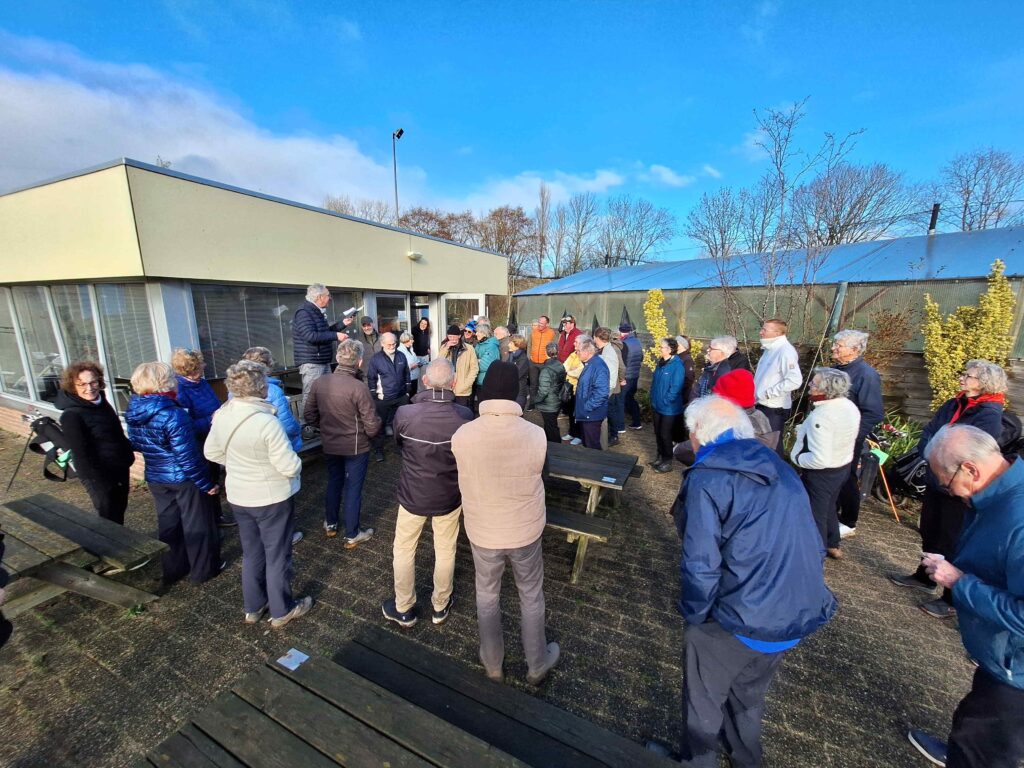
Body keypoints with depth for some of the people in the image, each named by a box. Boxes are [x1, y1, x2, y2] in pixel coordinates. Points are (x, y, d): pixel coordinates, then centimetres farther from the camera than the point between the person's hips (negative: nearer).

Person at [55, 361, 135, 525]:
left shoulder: (101, 402, 2)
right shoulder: (71, 416, -19)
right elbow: (81, 455, -20)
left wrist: (128, 456, 16)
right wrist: (101, 485, -19)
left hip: (120, 470, 7)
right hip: (100, 477, -7)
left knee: (119, 514, 22)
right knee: (109, 522, 6)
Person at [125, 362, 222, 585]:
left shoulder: (132, 413, -3)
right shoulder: (173, 415, -26)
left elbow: (136, 445, 12)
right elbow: (187, 457, -24)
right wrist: (206, 483, -15)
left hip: (155, 478, 7)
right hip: (183, 478, -7)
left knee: (168, 523, 20)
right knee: (196, 523, 10)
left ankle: (172, 569, 35)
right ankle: (203, 569, 25)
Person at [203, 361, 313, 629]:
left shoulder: (222, 416, -8)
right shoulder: (267, 422, -29)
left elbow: (212, 453, 8)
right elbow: (290, 467, -25)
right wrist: (297, 463, -3)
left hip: (238, 496, 6)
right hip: (272, 497, -6)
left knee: (252, 553, 23)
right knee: (277, 555, 12)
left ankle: (253, 607, 40)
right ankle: (282, 611, 30)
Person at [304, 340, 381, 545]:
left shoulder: (319, 383, -9)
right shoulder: (358, 387, -25)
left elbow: (310, 416, 1)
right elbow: (372, 425, -23)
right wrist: (369, 434, -1)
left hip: (330, 446, 5)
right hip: (356, 447, -5)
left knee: (334, 483, 25)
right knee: (353, 489, 9)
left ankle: (330, 524, 44)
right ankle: (352, 535, 25)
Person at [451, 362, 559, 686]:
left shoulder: (461, 436, -22)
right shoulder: (536, 435, -23)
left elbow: (465, 476, -3)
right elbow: (536, 474, -4)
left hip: (482, 532, 1)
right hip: (526, 530, 0)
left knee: (487, 596, 25)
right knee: (531, 597, 24)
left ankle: (493, 664, 47)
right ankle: (537, 665, 45)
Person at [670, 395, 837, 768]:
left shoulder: (706, 479, -20)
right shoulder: (780, 469, 3)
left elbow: (701, 566, -23)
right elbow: (813, 548, 10)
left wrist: (695, 616, -5)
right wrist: (796, 600, 21)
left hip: (742, 621, -7)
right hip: (801, 614, 7)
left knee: (704, 699, 21)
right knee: (749, 693, 32)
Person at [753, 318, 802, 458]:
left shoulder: (785, 351, -18)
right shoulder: (769, 349, 8)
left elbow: (794, 380, -27)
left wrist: (768, 393, -22)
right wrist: (757, 392, 9)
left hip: (775, 409, -8)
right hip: (762, 405, 9)